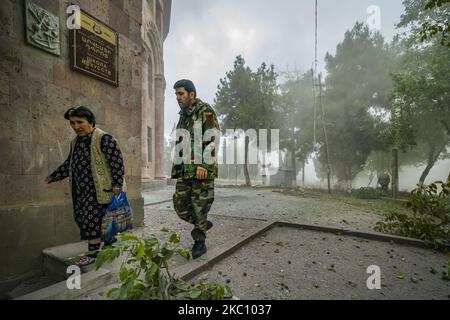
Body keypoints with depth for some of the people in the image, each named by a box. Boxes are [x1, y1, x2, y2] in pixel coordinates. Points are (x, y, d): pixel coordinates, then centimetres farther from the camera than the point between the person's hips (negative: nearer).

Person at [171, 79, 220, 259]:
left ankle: (199, 243, 17)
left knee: (200, 206, -1)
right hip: (184, 170, 8)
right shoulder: (183, 115, 20)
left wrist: (203, 164, -21)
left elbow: (214, 138, -14)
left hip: (201, 169, -8)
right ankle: (204, 224, 30)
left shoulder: (205, 111, -4)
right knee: (180, 204, 8)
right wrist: (177, 168, 20)